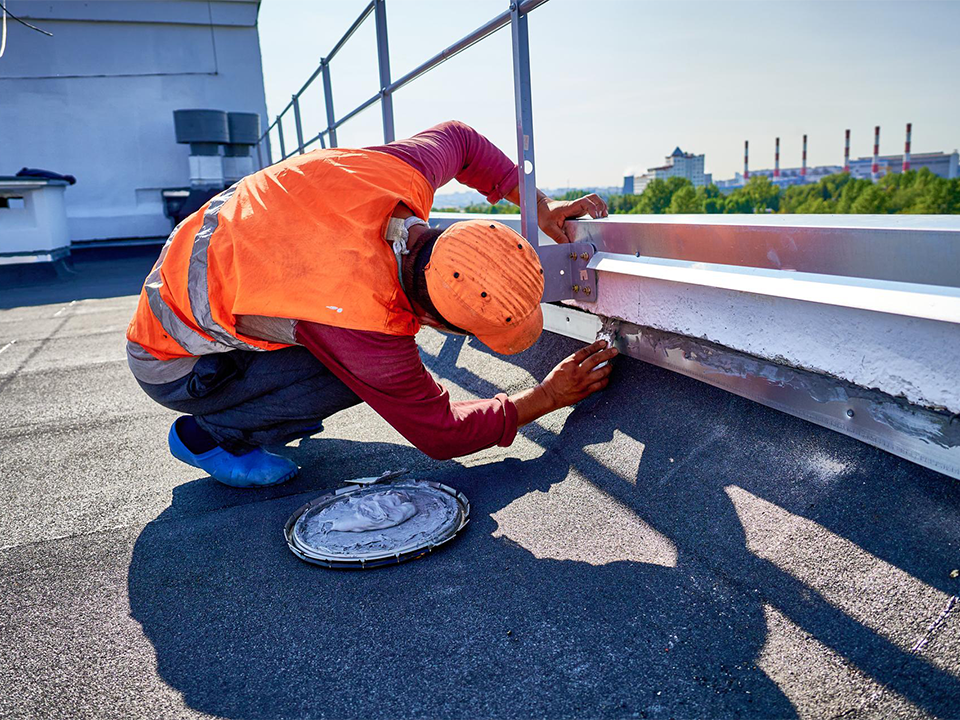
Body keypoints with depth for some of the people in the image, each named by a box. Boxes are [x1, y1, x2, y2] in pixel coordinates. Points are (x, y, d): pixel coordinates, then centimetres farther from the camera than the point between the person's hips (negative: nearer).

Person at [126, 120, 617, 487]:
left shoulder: (402, 174, -22)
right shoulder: (368, 332, -37)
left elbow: (458, 139, 4)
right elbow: (439, 434, -19)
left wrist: (538, 204, 0)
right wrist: (545, 399, -11)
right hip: (171, 363, -7)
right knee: (367, 372, -23)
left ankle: (263, 407, 17)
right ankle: (207, 434, -2)